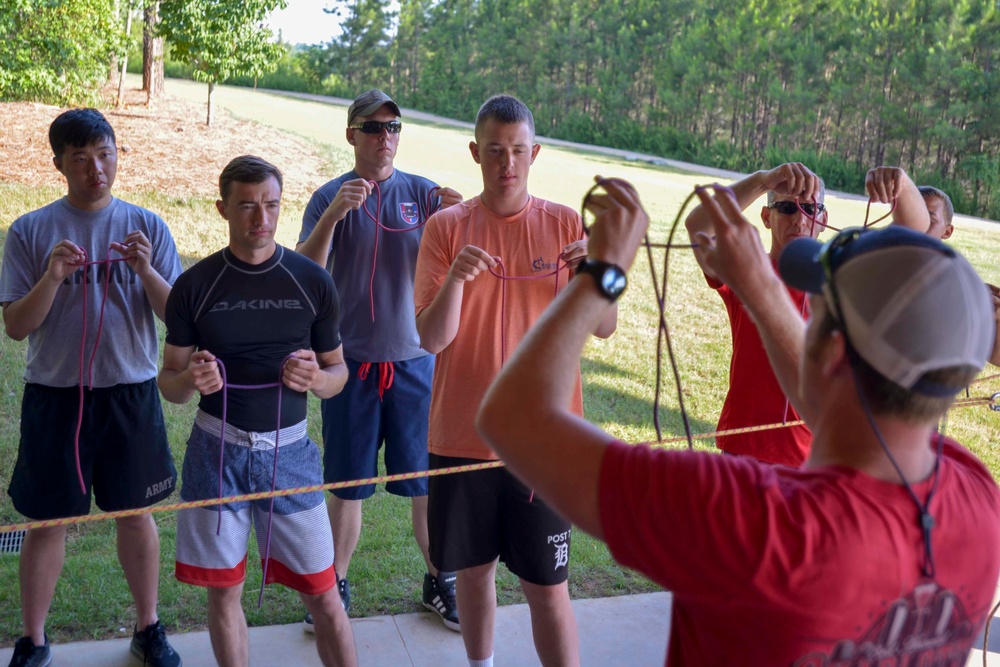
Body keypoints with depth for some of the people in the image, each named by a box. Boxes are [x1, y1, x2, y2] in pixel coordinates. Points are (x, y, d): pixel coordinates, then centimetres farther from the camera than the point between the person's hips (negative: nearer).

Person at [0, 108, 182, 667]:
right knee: (48, 520, 8)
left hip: (131, 393, 1)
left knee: (136, 513, 12)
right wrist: (52, 277, -21)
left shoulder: (147, 226, 0)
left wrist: (146, 271, -21)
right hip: (56, 395, 0)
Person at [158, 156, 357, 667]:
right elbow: (168, 380, 3)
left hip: (289, 451, 0)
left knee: (322, 595, 4)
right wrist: (190, 381, -20)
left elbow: (338, 370, 7)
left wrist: (315, 379, -16)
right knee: (223, 591, 11)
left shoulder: (313, 282, -1)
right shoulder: (195, 285, -2)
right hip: (217, 451, 1)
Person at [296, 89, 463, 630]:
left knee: (430, 481, 8)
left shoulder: (422, 193, 2)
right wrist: (334, 214, -28)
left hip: (414, 360, 1)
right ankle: (336, 587, 26)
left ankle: (440, 582, 26)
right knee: (346, 484, 8)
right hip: (350, 362, -1)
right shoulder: (330, 197, -1)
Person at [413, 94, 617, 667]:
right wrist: (455, 279, -25)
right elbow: (431, 339, -7)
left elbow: (604, 327, -1)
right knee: (474, 569, 15)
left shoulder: (566, 225, 0)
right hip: (463, 436, 1)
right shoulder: (446, 228, -1)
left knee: (548, 586, 3)